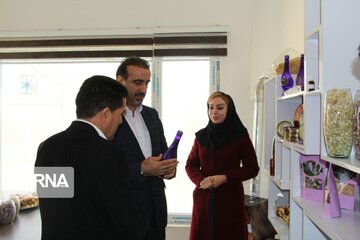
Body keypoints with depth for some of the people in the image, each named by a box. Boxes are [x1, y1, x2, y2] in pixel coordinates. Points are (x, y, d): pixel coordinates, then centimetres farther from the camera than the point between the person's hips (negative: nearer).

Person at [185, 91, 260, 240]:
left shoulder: (240, 136, -4)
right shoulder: (201, 136, 6)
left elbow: (252, 168, -4)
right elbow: (190, 165, 9)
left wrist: (224, 178, -15)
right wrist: (201, 180, -11)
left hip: (230, 199, -3)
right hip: (204, 198, 3)